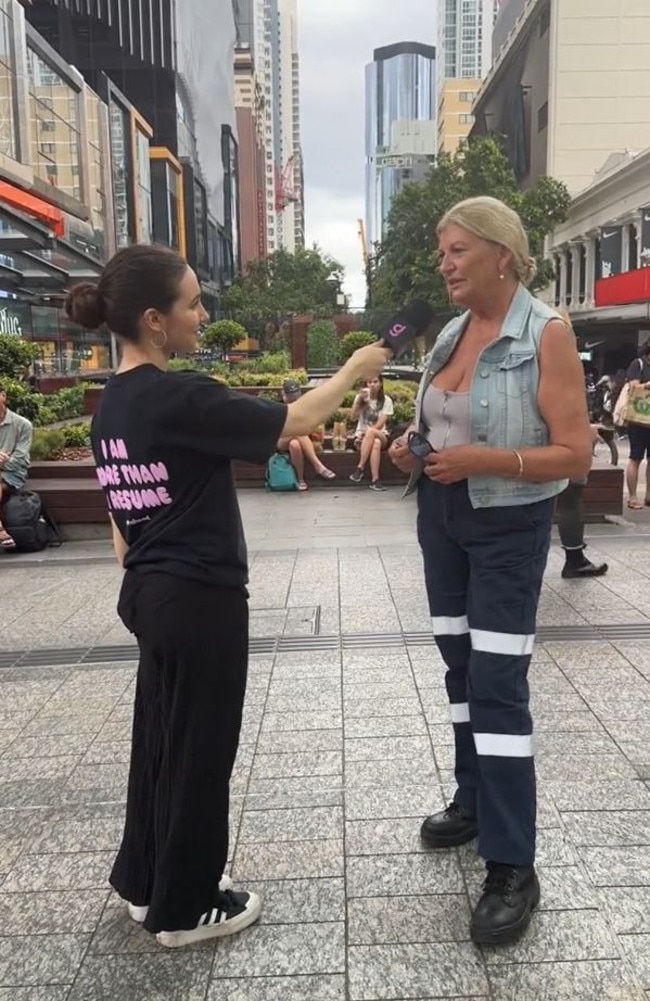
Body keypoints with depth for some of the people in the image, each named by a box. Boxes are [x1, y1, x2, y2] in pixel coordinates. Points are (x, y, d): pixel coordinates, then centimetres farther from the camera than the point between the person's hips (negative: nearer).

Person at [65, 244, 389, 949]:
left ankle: (146, 883, 37)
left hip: (149, 594, 9)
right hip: (199, 599, -9)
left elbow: (122, 530, 11)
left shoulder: (111, 404, 6)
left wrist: (143, 575, 20)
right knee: (197, 749, 7)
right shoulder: (180, 398, -21)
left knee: (159, 738, 20)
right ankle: (184, 907, 24)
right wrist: (354, 370, 0)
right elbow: (293, 421, -15)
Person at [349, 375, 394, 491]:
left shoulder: (386, 400, 1)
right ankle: (375, 479, -41)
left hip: (380, 434, 0)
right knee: (375, 443, -36)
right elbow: (353, 418, -5)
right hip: (362, 434, 0)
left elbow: (381, 424, -8)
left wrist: (367, 433, -21)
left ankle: (360, 468, -37)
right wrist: (359, 400, -14)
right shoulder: (360, 397, 6)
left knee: (371, 432, -38)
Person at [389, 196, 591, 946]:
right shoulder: (451, 332, 6)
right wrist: (414, 447, -2)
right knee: (460, 665, 16)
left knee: (498, 685, -7)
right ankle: (475, 801, 36)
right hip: (441, 519, 7)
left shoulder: (546, 335, -15)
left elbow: (575, 456, -18)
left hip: (508, 530, -7)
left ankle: (513, 870, 4)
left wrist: (481, 460, -27)